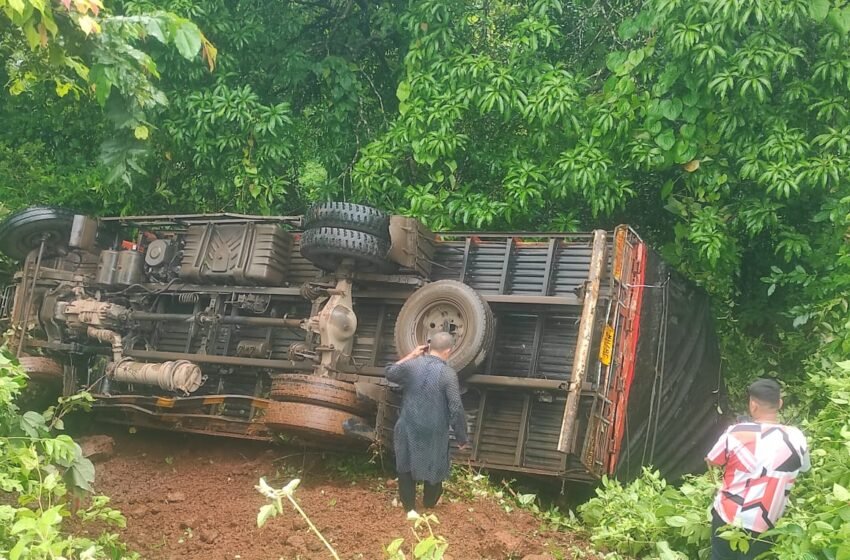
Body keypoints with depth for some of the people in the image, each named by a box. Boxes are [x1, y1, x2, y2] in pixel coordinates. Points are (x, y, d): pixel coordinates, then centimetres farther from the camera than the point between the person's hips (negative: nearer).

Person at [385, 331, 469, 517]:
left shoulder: (411, 365, -6)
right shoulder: (448, 374, -15)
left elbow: (390, 373, 15)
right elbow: (456, 409, -16)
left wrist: (411, 355, 17)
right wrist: (462, 437, -6)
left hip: (409, 428, 2)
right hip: (434, 432, -2)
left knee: (406, 466, 18)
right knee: (434, 469, 17)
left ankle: (410, 508, 23)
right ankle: (429, 506, 32)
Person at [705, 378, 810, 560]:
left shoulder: (736, 433, -15)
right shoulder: (797, 438, -10)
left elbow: (711, 463, 2)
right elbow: (804, 469, 11)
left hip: (727, 518, -1)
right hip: (764, 528, 1)